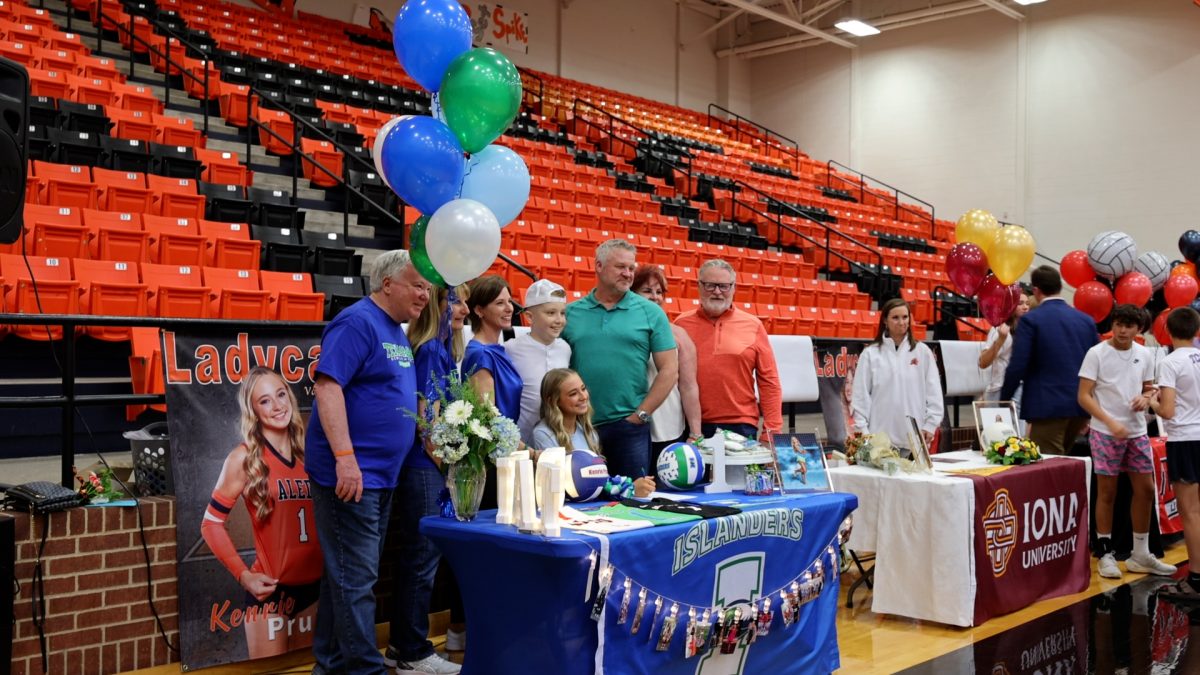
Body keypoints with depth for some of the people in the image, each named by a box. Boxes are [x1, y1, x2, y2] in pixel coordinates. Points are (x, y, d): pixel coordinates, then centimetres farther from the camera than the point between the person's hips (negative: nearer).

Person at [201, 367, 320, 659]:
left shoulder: (307, 455, 6)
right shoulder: (244, 458, -8)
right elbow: (211, 524, -7)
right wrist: (243, 575, -13)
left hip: (314, 586, 5)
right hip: (271, 590, -5)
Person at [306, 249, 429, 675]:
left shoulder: (398, 331, 15)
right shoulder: (358, 322, -13)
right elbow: (327, 385, -22)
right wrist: (345, 458, -27)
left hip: (381, 474, 10)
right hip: (350, 473, -9)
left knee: (350, 574, 15)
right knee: (355, 577, -4)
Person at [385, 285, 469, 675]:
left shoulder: (445, 349, 13)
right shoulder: (430, 349, -14)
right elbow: (428, 417, -17)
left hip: (435, 466, 9)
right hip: (425, 466, -9)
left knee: (417, 556, 14)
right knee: (422, 557, -2)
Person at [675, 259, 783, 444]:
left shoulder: (752, 325, 5)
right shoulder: (682, 324, 4)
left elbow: (769, 381, 4)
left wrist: (771, 430, -1)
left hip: (741, 426, 0)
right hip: (694, 427, 0)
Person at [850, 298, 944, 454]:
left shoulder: (922, 351, 7)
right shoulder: (870, 354, 2)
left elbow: (934, 392, 7)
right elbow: (861, 395, 2)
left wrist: (930, 425, 0)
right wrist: (863, 431, -4)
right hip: (881, 437, -1)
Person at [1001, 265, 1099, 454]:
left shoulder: (1030, 320, -7)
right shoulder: (1086, 320, 9)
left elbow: (1017, 366, -13)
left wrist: (1003, 403, -1)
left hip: (1048, 406, -6)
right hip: (1081, 405, 6)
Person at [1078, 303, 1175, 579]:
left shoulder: (1144, 355, 5)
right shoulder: (1097, 353, -9)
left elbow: (1149, 388, 17)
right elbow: (1084, 396, -11)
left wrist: (1146, 398, -8)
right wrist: (1111, 423, -20)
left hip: (1137, 432, 5)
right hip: (1105, 433, -5)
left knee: (1146, 489, 9)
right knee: (1107, 493, 1)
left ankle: (1141, 555, 23)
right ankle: (1105, 555, 12)